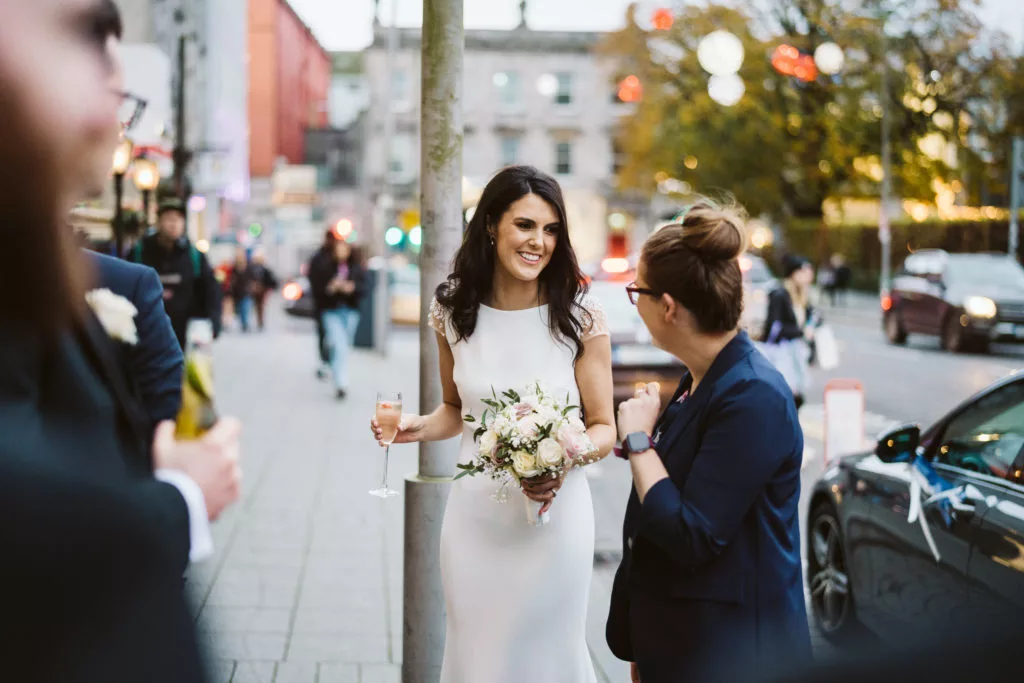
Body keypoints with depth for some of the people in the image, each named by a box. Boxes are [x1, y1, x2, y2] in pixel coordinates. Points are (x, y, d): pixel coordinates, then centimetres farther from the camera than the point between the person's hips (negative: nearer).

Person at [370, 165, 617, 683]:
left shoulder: (580, 315, -10)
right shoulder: (454, 309, -2)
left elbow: (603, 428, -4)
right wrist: (418, 427, -7)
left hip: (553, 516, -2)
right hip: (474, 516, 2)